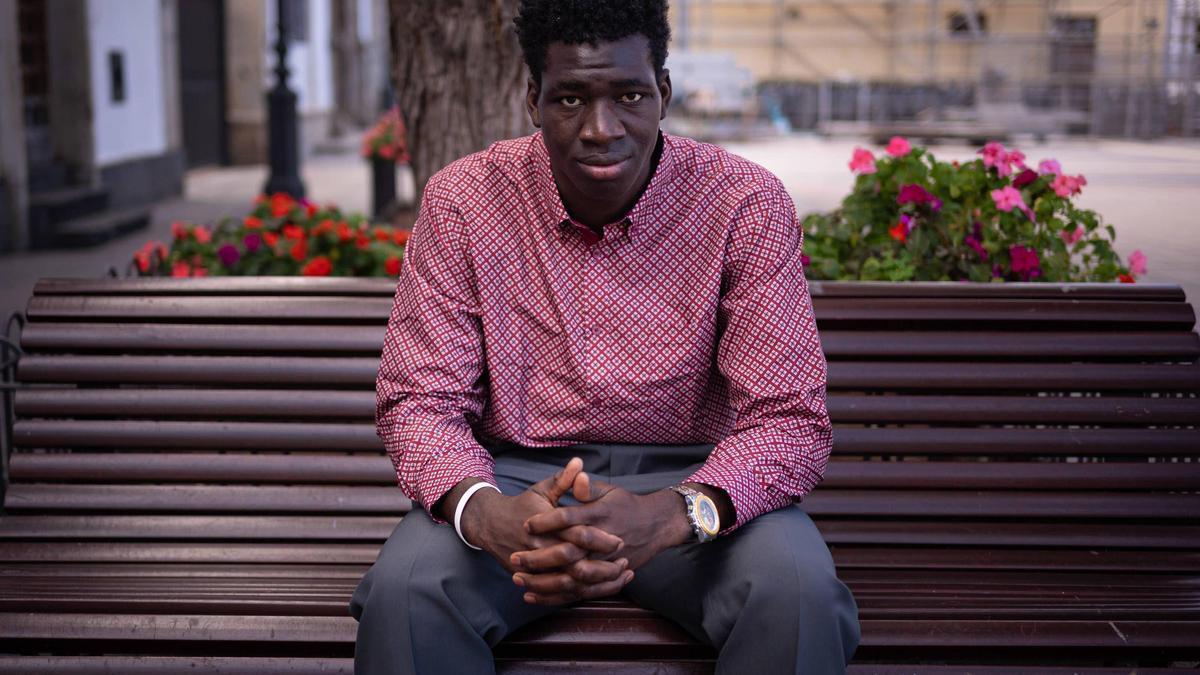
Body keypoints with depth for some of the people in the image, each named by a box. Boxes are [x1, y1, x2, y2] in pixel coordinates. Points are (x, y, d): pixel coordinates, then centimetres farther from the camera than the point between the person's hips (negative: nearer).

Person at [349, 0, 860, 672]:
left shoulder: (746, 203, -9)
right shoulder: (462, 201, -6)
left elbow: (789, 417, -13)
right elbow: (420, 401, -6)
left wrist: (670, 515, -34)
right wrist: (487, 514, -30)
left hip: (692, 481, 0)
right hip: (518, 477, 1)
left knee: (800, 592, -29)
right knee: (405, 589, -29)